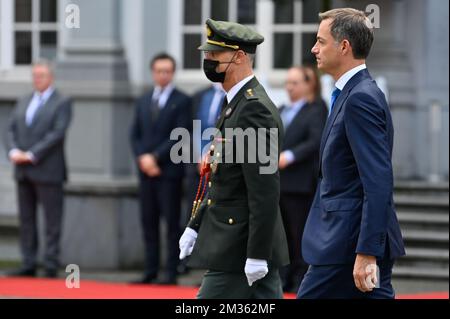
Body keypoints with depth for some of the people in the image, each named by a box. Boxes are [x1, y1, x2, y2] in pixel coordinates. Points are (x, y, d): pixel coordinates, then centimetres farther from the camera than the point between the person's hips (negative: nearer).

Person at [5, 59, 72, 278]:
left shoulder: (62, 103, -1)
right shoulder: (23, 102, 17)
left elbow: (57, 134, -12)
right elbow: (11, 130, 12)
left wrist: (31, 155, -16)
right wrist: (14, 151, -8)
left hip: (47, 170, -6)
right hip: (23, 171, 6)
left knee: (52, 222, -3)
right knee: (26, 220, 6)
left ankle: (51, 267, -3)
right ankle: (29, 265, 10)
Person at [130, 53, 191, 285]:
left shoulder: (182, 101, -2)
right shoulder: (143, 101, 16)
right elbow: (135, 134, 12)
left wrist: (155, 157, -14)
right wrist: (142, 158, -5)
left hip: (169, 171, -5)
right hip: (146, 170, 5)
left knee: (172, 223, -3)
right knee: (149, 222, 6)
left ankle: (171, 272, -3)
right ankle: (151, 271, 9)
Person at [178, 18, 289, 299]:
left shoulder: (254, 108, -17)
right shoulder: (237, 103, 15)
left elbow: (265, 190, -21)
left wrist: (257, 254, -22)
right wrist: (195, 226, 20)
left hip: (240, 249, -10)